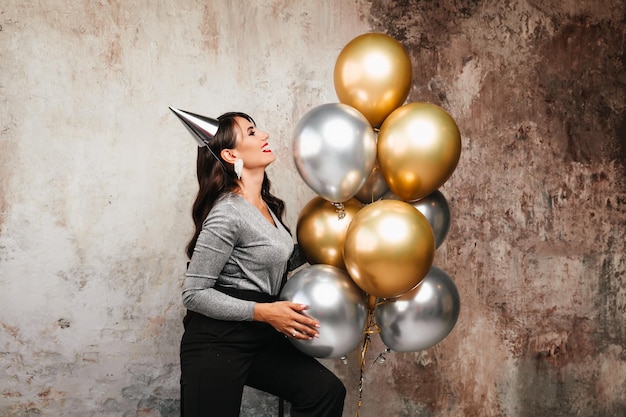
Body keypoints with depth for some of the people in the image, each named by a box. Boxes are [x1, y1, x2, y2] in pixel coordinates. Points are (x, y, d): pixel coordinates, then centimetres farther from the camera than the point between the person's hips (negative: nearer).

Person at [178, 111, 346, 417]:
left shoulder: (267, 206, 8)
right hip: (216, 345, -8)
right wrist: (264, 312, -23)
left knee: (326, 391, -3)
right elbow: (194, 293, -18)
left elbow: (288, 258, 21)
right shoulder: (227, 214, -18)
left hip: (259, 339, 8)